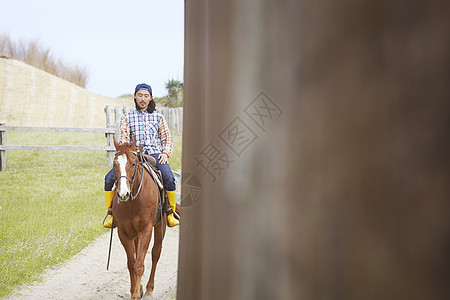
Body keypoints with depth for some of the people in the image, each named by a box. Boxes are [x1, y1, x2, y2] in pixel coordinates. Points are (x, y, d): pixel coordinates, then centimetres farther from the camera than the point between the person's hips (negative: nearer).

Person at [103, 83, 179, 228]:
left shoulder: (158, 117, 14)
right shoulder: (127, 117, 13)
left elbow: (167, 138, 14)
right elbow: (124, 138, 4)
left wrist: (166, 153, -5)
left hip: (155, 154, -1)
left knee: (169, 178, -31)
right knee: (109, 178, -21)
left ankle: (171, 212, -12)